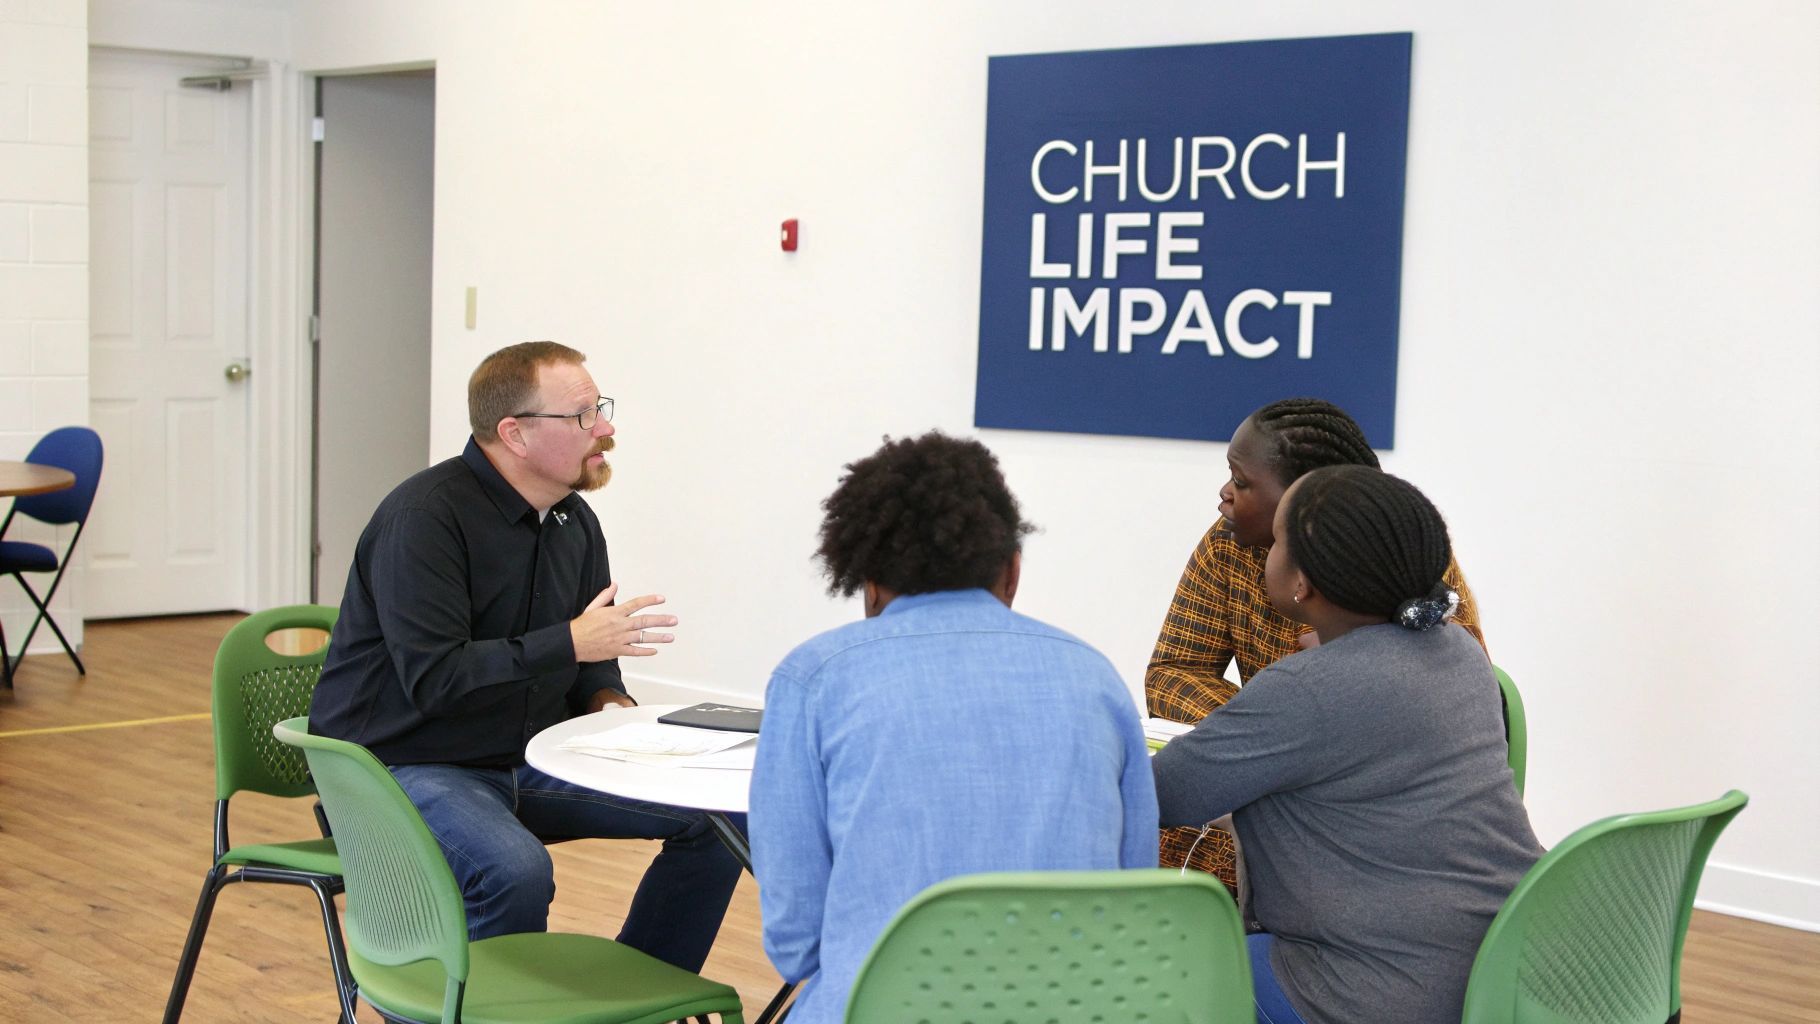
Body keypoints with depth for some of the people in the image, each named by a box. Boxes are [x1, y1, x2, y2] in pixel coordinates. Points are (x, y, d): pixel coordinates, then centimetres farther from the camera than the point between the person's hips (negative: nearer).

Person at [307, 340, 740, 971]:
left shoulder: (574, 521, 6)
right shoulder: (426, 516, -19)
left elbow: (590, 658, 17)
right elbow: (434, 677, -27)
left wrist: (609, 703, -5)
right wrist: (570, 641, -26)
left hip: (527, 764, 8)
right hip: (408, 768, -8)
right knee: (517, 872, -37)